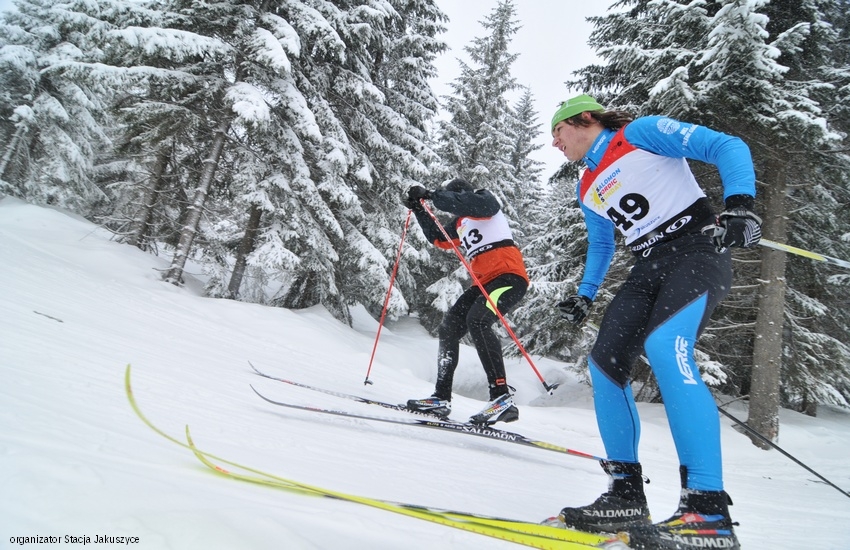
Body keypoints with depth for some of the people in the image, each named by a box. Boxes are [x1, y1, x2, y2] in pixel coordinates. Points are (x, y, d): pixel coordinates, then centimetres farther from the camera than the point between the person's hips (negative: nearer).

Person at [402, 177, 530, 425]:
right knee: (449, 327, 1)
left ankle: (502, 398, -32)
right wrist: (419, 209, 22)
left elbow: (469, 203, -19)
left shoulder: (486, 200, 3)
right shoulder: (460, 223, 25)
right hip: (485, 282, 9)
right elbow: (438, 238, 31)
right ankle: (442, 398, 5)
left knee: (476, 320, -30)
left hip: (509, 276, -9)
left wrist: (432, 195, -16)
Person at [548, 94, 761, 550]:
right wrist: (584, 296, 20)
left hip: (698, 252, -8)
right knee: (605, 362, -7)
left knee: (663, 346, -31)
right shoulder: (587, 190, 20)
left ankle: (708, 512, -29)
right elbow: (600, 246, 31)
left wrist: (739, 204, -25)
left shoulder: (641, 133, -2)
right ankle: (626, 495, 3)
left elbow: (727, 147, -8)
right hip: (648, 270, 8)